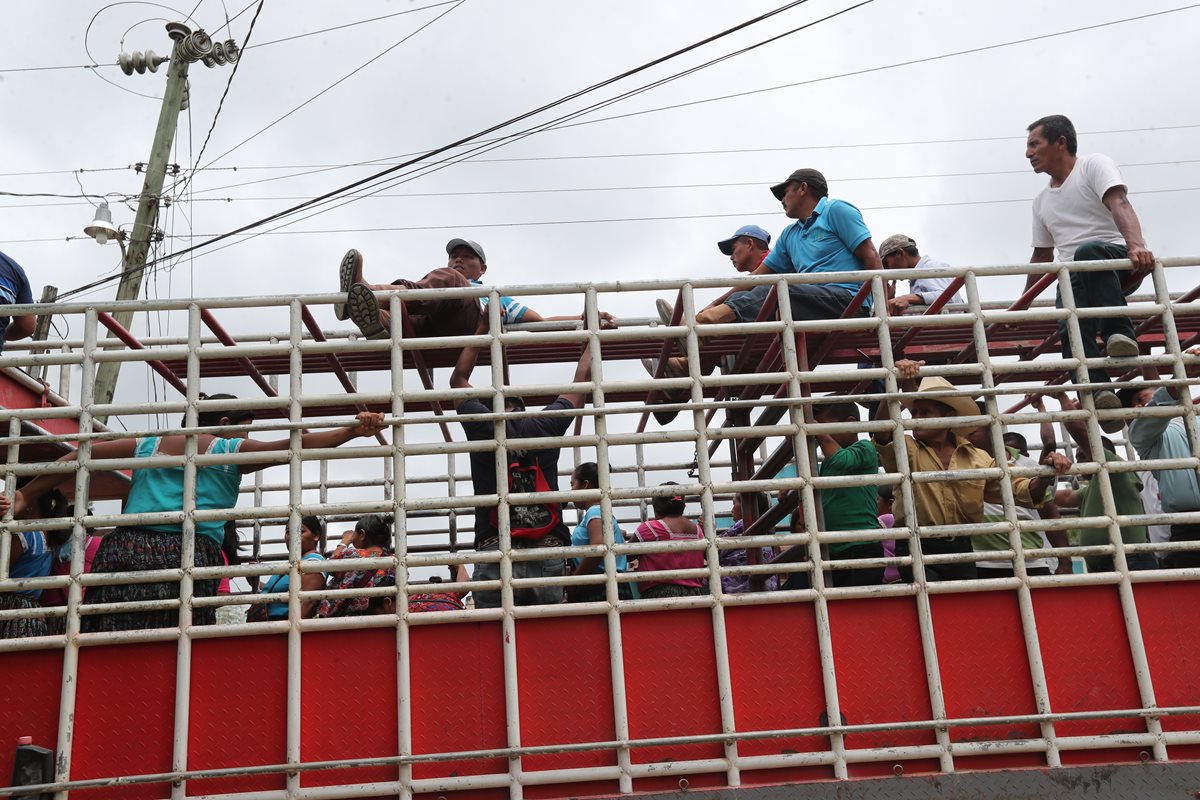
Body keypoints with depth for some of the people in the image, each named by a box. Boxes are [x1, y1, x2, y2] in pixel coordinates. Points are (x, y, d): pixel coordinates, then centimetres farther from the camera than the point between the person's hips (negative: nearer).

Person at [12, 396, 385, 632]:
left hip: (126, 549, 4)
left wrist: (25, 496, 29)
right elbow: (294, 445, 1)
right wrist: (353, 430, -6)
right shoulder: (231, 451, 12)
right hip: (187, 556, -4)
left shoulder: (146, 445, 25)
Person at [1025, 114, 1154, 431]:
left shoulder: (1094, 165, 2)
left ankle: (1119, 334, -45)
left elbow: (1119, 204, -18)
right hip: (1073, 278, 5)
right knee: (1070, 328, -29)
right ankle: (1099, 393, -45)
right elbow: (1042, 257, 31)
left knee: (1087, 252, -41)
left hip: (1117, 261, -5)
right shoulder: (1041, 201, 23)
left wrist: (1136, 246, -36)